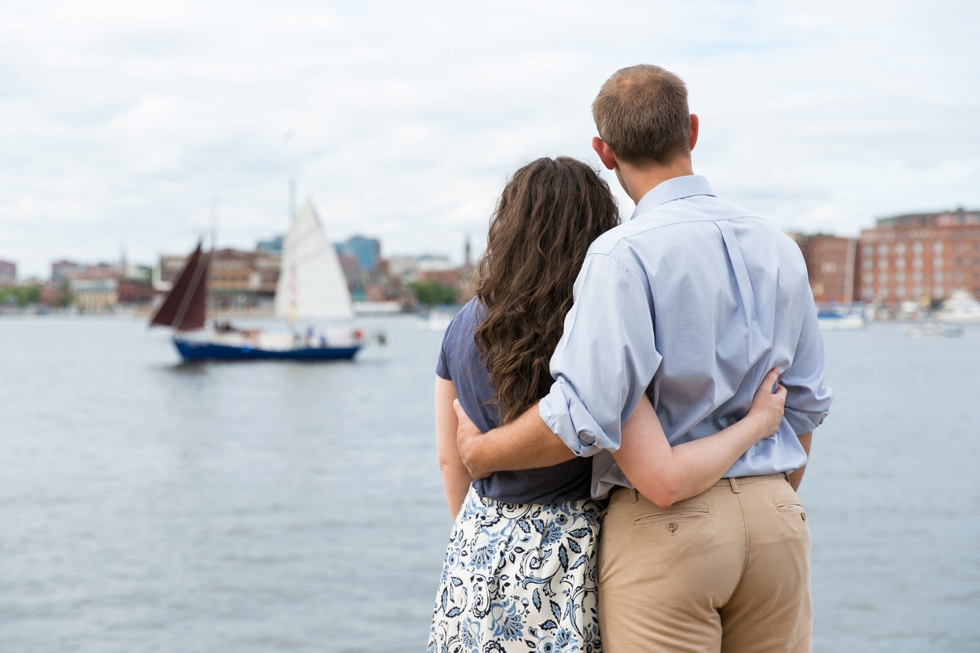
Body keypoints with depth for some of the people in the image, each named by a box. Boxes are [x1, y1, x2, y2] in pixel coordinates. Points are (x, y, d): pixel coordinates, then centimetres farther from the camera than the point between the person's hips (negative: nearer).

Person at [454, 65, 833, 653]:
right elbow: (805, 403, 14)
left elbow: (582, 419, -20)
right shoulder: (779, 249, 7)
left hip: (663, 522, -6)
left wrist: (482, 451, -3)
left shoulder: (625, 255, -14)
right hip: (776, 518, 6)